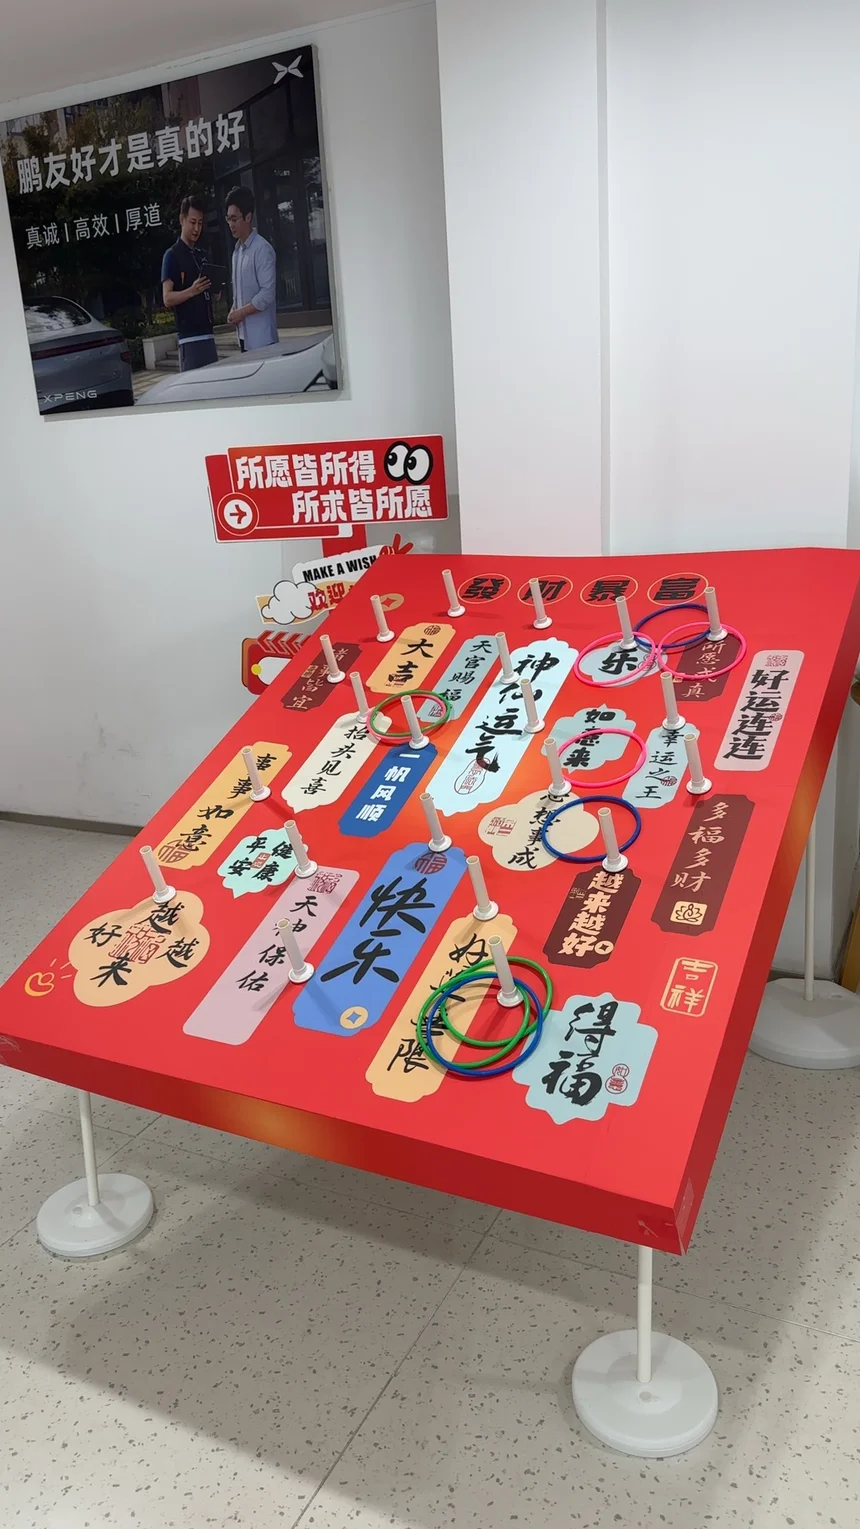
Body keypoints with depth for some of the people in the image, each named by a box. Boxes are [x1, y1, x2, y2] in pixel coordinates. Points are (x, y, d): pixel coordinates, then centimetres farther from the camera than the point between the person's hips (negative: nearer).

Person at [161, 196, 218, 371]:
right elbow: (167, 298, -11)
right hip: (189, 337, -7)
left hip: (208, 333, 7)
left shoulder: (202, 255, 19)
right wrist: (192, 291, -26)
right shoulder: (172, 255, -3)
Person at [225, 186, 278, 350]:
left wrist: (241, 312, -13)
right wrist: (234, 311, 2)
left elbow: (267, 293, -16)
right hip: (244, 336, 8)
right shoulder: (237, 251, 15)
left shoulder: (262, 249, -10)